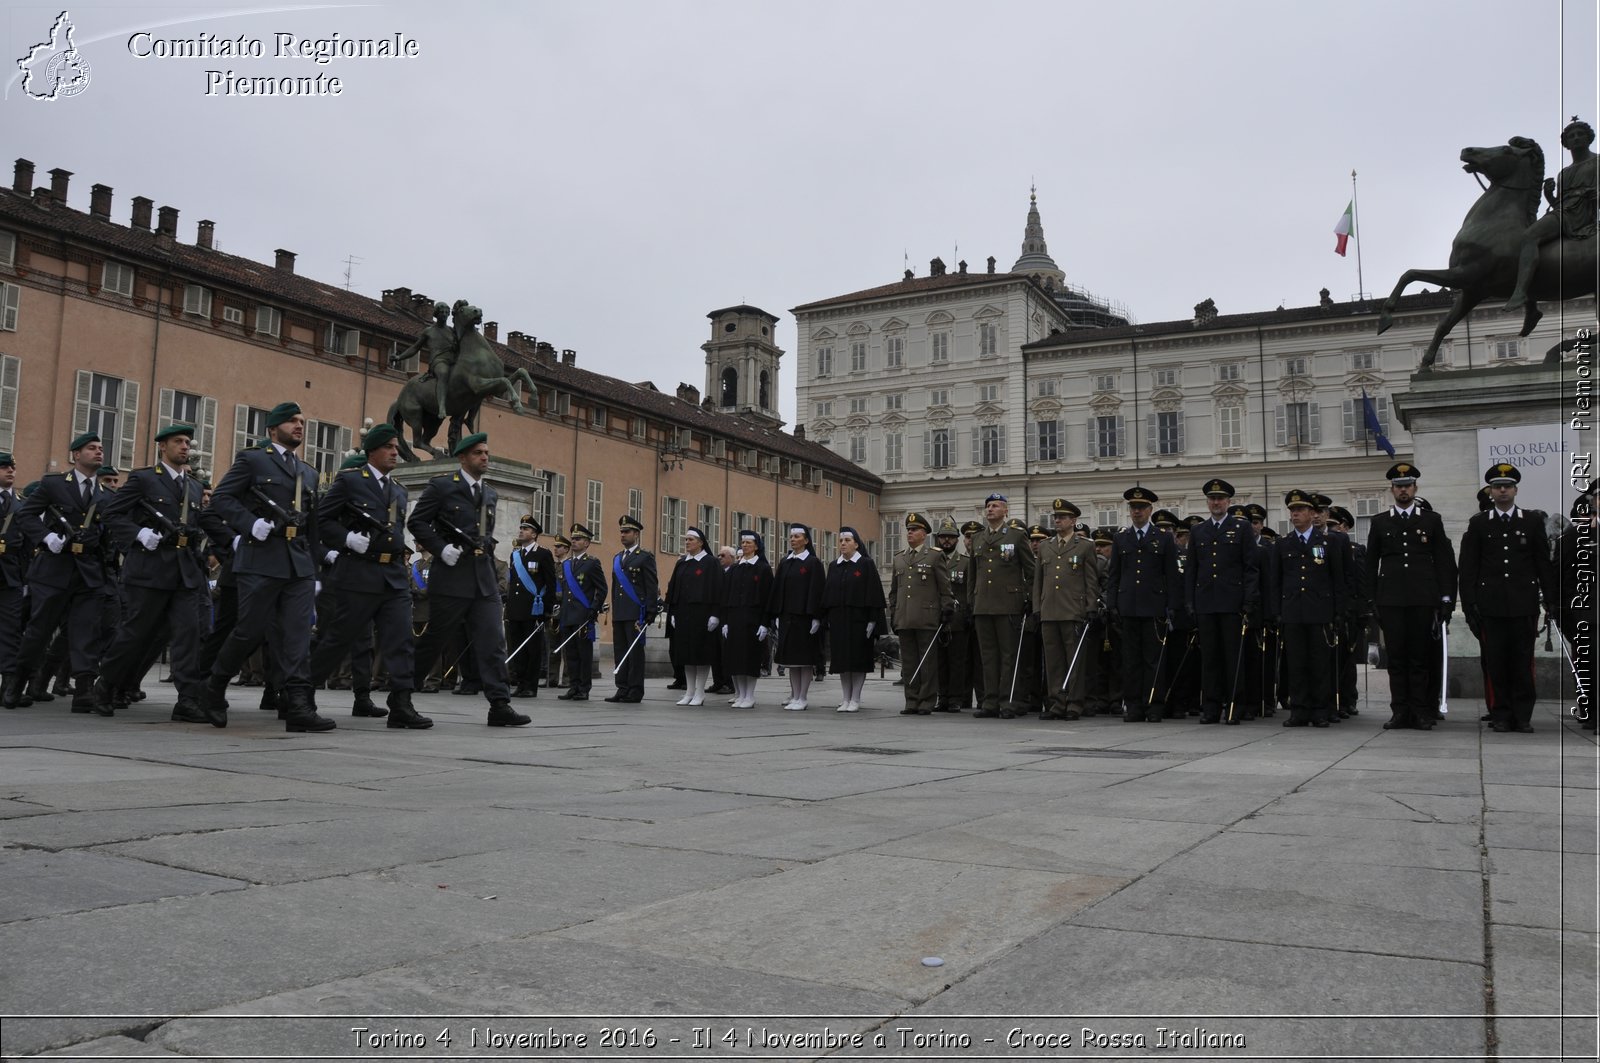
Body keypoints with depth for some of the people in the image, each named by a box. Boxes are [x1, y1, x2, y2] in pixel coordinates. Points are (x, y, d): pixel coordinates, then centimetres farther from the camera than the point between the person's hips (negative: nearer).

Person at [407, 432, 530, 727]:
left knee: (493, 641, -4)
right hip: (450, 577, -5)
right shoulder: (442, 485, -1)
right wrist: (441, 549, -15)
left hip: (484, 578, 5)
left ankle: (500, 706, -6)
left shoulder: (490, 494, 17)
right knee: (433, 639, 5)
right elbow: (416, 522, -4)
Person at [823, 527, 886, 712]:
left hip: (858, 619, -4)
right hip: (838, 619, 4)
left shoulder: (866, 564, -2)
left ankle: (855, 699, 6)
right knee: (842, 659, 6)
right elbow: (827, 593, 13)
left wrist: (872, 620, -12)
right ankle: (845, 699, 13)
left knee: (858, 658, -1)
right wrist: (826, 618, 6)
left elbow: (873, 592, -7)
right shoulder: (834, 566, 12)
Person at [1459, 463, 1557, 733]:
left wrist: (1550, 600, 2)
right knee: (1495, 663, 1)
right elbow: (1468, 567, 4)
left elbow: (1544, 563, 8)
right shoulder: (1478, 523, 7)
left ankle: (1523, 716, 10)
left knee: (1523, 662, 2)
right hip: (1491, 606, 0)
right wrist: (1469, 604, -2)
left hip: (1524, 604, 0)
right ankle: (1501, 716, 8)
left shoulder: (1533, 520, 8)